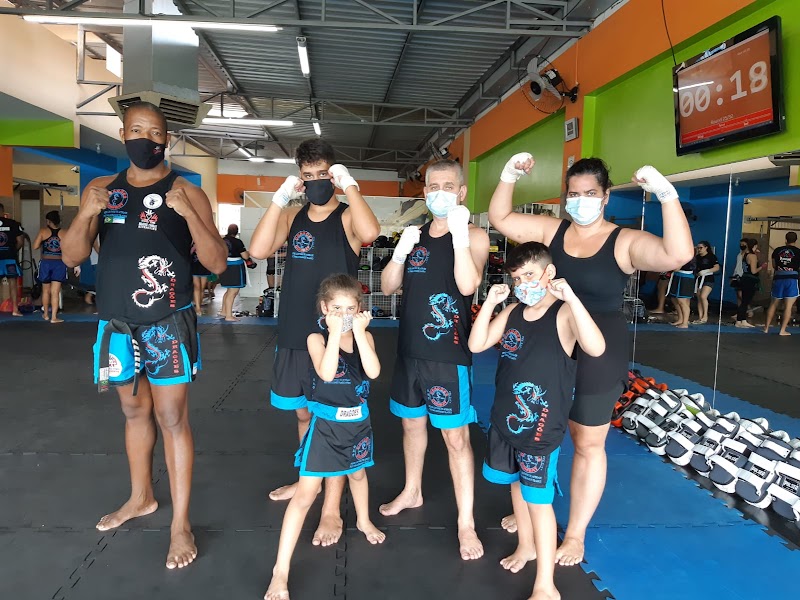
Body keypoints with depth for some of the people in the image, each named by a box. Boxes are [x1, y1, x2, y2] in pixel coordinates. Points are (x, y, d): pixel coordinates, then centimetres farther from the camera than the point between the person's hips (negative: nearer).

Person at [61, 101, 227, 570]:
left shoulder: (186, 192, -5)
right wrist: (86, 215, -17)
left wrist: (188, 213, -26)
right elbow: (72, 257, 2)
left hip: (168, 325, -4)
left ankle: (181, 523, 9)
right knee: (135, 412, 18)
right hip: (117, 324, 5)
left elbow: (217, 263, -12)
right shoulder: (101, 189, 7)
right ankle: (141, 497, 37)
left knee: (172, 418, -2)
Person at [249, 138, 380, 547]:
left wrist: (349, 184, -22)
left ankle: (331, 510, 10)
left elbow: (370, 233, -29)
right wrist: (280, 198, -12)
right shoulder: (293, 216, 9)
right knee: (304, 412, 20)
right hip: (294, 333, 6)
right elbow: (258, 251, -7)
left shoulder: (347, 217, -5)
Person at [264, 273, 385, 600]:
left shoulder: (364, 336, -4)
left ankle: (363, 521, 57)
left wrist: (359, 331, -24)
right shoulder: (317, 339, -13)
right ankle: (280, 570, 2)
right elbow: (326, 373, -31)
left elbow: (373, 371, -21)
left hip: (358, 420, 4)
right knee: (305, 493, -5)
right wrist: (336, 332, -31)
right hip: (326, 423, -4)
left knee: (357, 474, 28)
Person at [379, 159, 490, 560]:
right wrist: (400, 252, -11)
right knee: (412, 423, 20)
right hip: (410, 348, 6)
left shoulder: (474, 236, -7)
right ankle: (411, 492, 41)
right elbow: (388, 287, 6)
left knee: (456, 437, 0)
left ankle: (466, 523, 13)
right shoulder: (415, 234, 9)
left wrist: (459, 233, -30)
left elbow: (468, 285, -24)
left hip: (448, 354, -6)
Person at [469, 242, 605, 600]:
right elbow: (476, 345, 0)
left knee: (538, 499, -1)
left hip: (541, 423, -6)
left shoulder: (564, 314, -14)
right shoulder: (512, 312, 4)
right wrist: (489, 304, -11)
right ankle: (526, 546, 46)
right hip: (506, 417, 7)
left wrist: (571, 298, -37)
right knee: (516, 484, 22)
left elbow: (596, 348, -31)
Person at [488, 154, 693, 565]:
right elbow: (499, 219, 2)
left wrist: (667, 196, -34)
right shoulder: (550, 230, 1)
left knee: (588, 444, 11)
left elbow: (677, 256, -27)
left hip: (597, 354, -4)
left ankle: (575, 533, 29)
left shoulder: (625, 242, -11)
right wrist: (509, 176, -10)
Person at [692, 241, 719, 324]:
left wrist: (706, 271, -22)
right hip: (698, 279, 6)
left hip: (708, 279, -6)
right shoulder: (697, 257, 12)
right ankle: (700, 318, 7)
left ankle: (705, 316, -10)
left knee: (703, 296, -20)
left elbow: (717, 267, -12)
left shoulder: (711, 256, -4)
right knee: (699, 299, 4)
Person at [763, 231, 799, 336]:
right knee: (788, 306, 0)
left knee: (773, 304, 15)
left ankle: (766, 327, 19)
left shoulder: (777, 250, 4)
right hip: (792, 279, -3)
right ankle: (782, 330, -2)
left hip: (778, 278, 3)